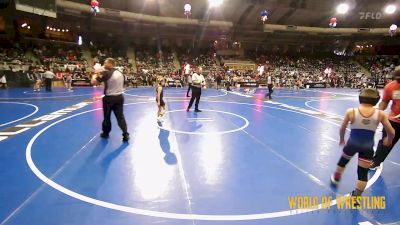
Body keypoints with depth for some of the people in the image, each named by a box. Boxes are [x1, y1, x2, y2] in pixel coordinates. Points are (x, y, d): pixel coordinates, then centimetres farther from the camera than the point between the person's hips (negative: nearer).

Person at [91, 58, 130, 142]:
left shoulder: (106, 73, -15)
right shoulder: (120, 73, 6)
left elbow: (93, 82, -14)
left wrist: (95, 74, 4)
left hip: (109, 98, -5)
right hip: (119, 97, 5)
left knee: (107, 116, 13)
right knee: (120, 116, 7)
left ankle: (105, 133, 29)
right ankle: (125, 134, 0)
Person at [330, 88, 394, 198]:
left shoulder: (351, 112, -13)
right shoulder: (380, 114, -10)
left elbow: (342, 129, -2)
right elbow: (392, 133, -2)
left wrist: (342, 140, 17)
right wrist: (388, 140, 21)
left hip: (352, 144, 0)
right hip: (368, 147, 0)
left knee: (343, 160, 30)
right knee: (363, 173, 14)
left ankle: (336, 178, 52)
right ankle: (356, 196, 22)